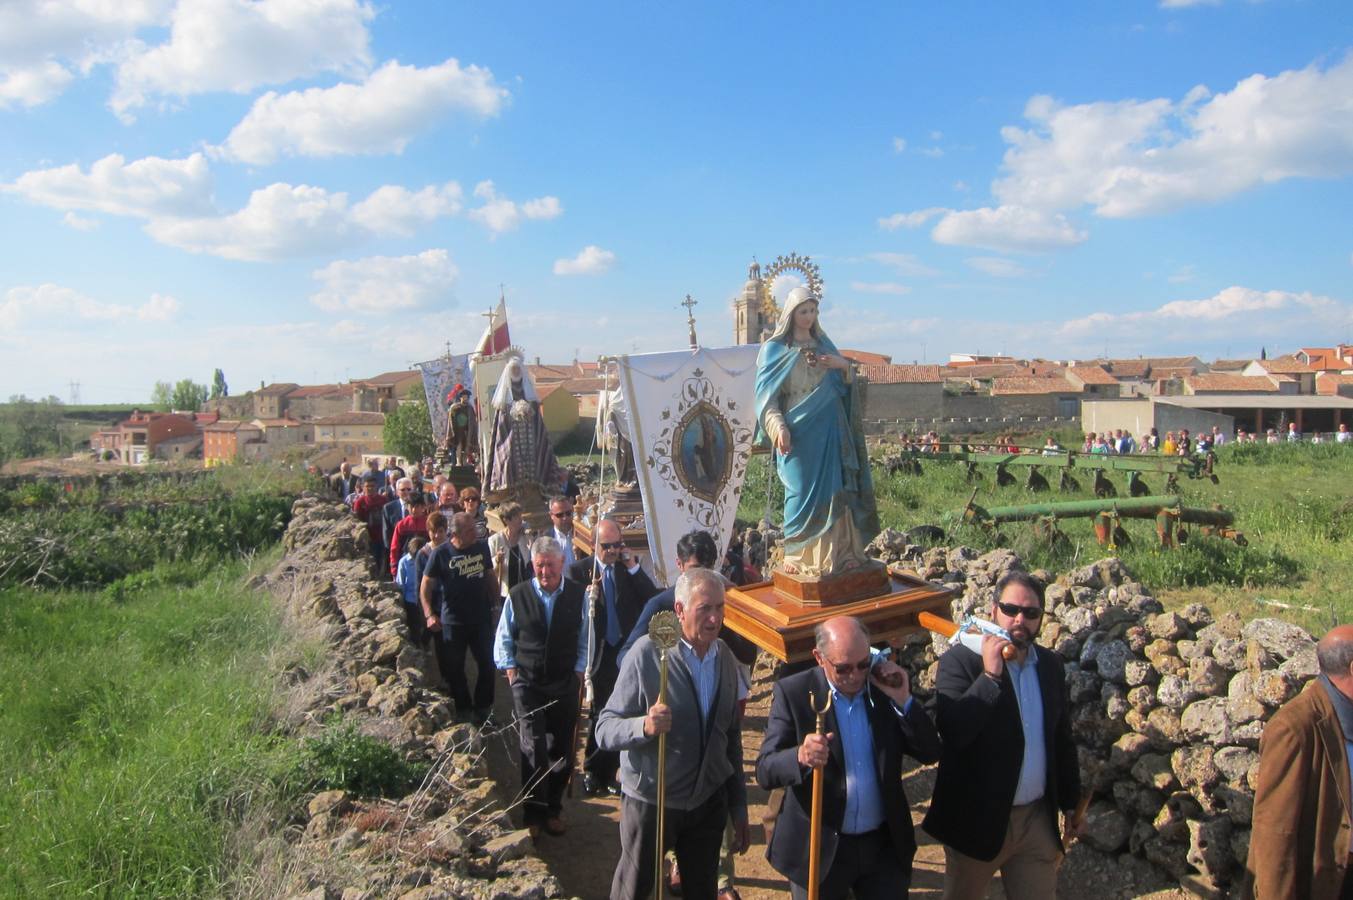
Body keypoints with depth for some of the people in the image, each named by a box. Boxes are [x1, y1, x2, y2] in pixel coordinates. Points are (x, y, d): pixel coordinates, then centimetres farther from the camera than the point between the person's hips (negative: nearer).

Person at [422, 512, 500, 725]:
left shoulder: (482, 547, -2)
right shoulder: (441, 554, -12)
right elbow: (426, 585, -7)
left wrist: (496, 603, 9)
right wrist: (430, 614, -17)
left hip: (482, 619, 3)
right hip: (453, 621, -2)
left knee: (488, 664, 8)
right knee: (454, 669, 10)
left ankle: (483, 708, 27)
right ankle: (463, 710, 28)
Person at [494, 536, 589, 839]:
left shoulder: (577, 595, -2)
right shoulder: (517, 596, -4)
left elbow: (584, 639, 8)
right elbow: (503, 639, 7)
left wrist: (579, 672, 2)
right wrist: (511, 670, 0)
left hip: (565, 683, 2)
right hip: (527, 683, -1)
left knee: (562, 749, 9)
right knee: (534, 748, -7)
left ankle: (553, 809, 27)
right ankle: (533, 813, 9)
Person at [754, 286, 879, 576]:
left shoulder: (823, 344, 14)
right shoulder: (775, 350, 0)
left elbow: (846, 387, 16)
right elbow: (767, 395, -4)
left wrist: (845, 366, -5)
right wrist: (779, 427, -20)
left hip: (829, 431, 4)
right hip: (798, 432, -4)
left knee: (834, 489, 4)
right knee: (803, 494, -3)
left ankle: (837, 552, 12)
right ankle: (799, 556, 8)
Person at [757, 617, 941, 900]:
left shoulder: (888, 685, -4)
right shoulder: (793, 693, -13)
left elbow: (930, 753, -3)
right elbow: (764, 771, -18)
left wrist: (903, 700, -17)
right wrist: (800, 757, -38)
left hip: (885, 845, 3)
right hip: (819, 848, -2)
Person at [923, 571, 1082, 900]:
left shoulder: (1051, 665, 3)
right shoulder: (960, 659, -15)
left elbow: (1062, 739, 13)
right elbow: (952, 731, -27)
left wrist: (1071, 802, 17)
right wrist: (989, 675, -31)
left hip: (1038, 818, 4)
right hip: (977, 820, -4)